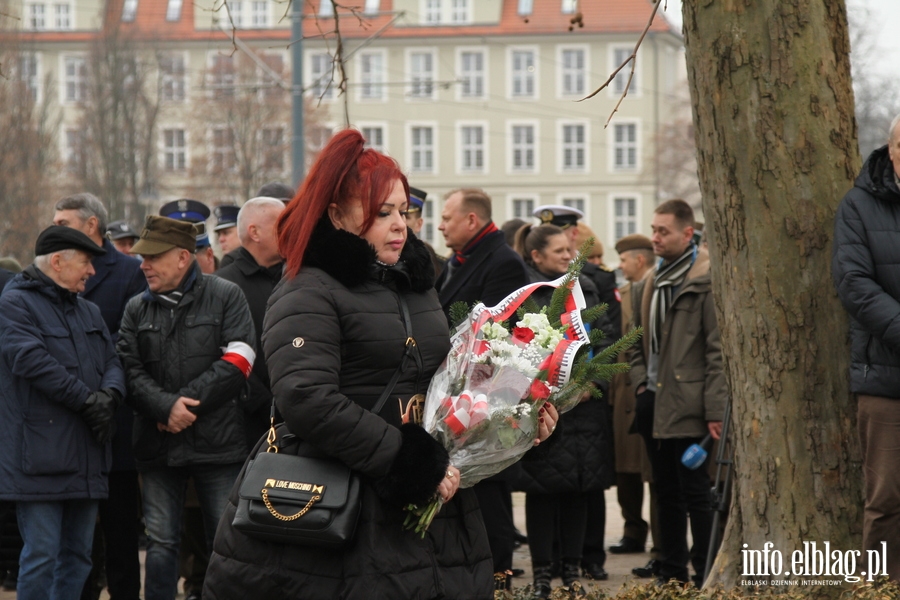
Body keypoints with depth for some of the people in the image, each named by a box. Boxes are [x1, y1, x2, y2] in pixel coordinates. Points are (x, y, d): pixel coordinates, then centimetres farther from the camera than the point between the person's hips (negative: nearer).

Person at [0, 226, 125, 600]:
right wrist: (88, 399, -16)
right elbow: (31, 360, -17)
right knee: (41, 555, -9)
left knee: (78, 555, 11)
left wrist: (109, 394, -10)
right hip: (40, 456, -8)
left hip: (85, 457, 8)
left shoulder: (89, 311, 21)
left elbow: (112, 362, 14)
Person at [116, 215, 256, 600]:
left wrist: (186, 402, -13)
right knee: (160, 543, 6)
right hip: (158, 444, 3)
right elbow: (130, 369, 0)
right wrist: (166, 407, -17)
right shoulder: (137, 309, 10)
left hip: (217, 440, -3)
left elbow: (237, 362, -9)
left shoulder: (226, 297, 0)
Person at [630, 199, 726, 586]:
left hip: (688, 404, -8)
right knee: (667, 493, 12)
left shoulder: (706, 280, -8)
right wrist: (640, 383, 6)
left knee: (695, 492, -5)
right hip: (654, 403, 8)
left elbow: (718, 348, -12)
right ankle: (671, 573, 18)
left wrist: (715, 409, -16)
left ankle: (705, 575, 0)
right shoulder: (649, 286, 16)